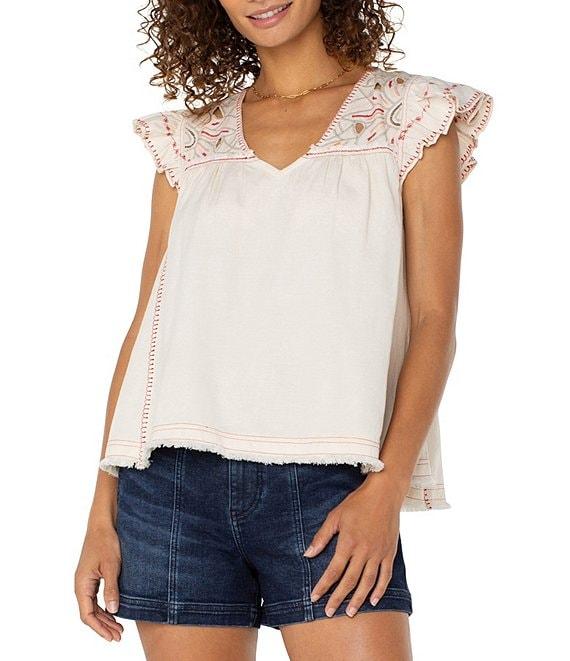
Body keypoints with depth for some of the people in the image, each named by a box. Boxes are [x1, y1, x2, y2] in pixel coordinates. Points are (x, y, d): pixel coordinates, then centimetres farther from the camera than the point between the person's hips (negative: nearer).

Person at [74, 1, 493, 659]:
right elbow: (146, 322, 12)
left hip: (328, 485, -2)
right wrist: (103, 511, 5)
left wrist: (387, 487, -12)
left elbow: (433, 320, 1)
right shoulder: (190, 137, 14)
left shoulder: (413, 114, 7)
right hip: (174, 482, 2)